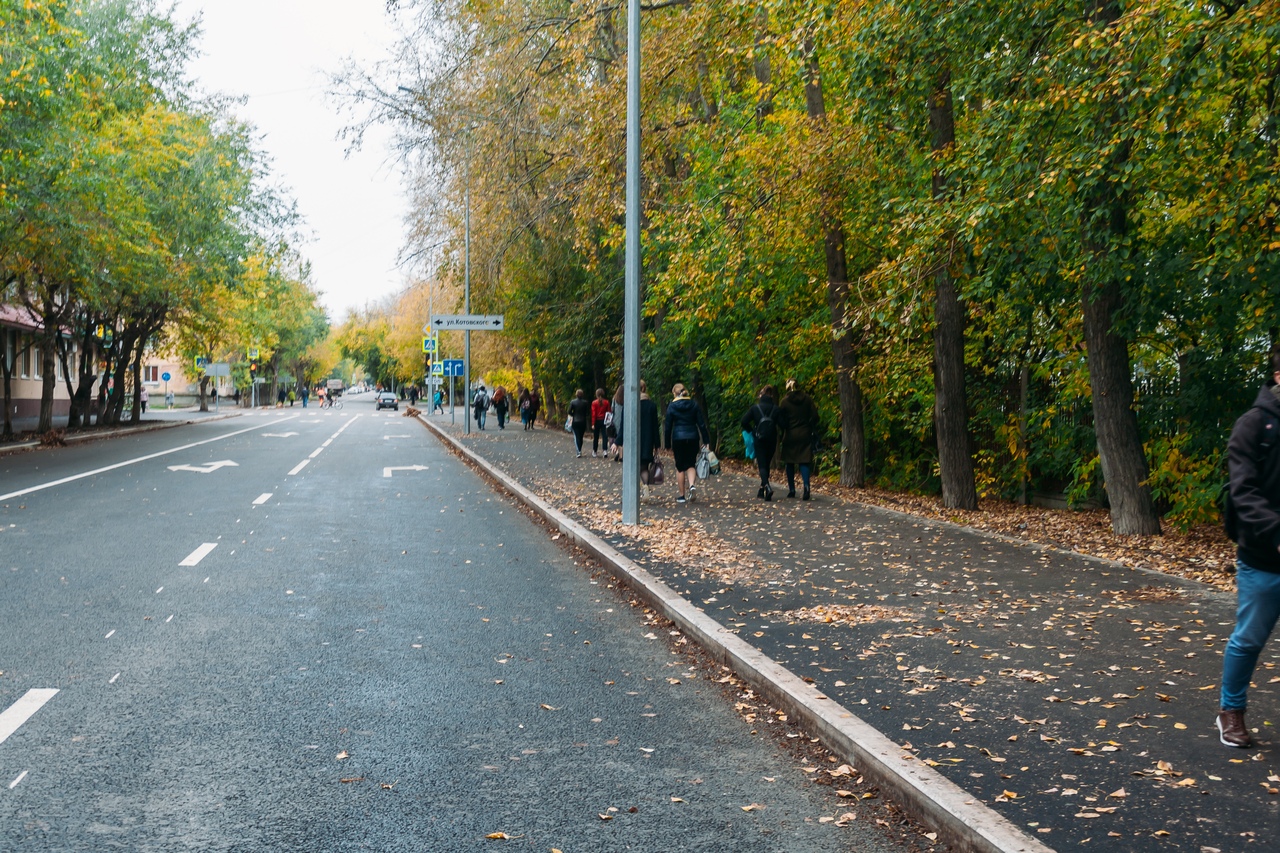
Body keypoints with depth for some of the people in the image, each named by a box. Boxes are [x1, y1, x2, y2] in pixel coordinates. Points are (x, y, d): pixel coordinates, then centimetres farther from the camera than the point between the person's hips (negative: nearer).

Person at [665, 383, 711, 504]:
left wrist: (668, 445, 7)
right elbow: (702, 424, 1)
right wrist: (706, 441, 4)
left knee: (680, 467, 6)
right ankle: (692, 485, -16)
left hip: (678, 438, -2)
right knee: (691, 464, 12)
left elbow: (668, 427, 1)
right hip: (693, 438, 2)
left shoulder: (671, 406, -1)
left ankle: (681, 495, 9)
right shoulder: (694, 405, 5)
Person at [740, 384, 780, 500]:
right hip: (772, 440, 2)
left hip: (759, 439, -2)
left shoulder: (755, 407, -3)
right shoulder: (776, 408, -1)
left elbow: (744, 422, -10)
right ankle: (762, 490, 21)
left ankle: (767, 486, -30)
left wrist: (751, 431, 6)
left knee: (762, 465, -4)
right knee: (766, 464, 17)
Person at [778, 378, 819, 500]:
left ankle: (791, 489, 14)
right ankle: (806, 485, -22)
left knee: (790, 463, 11)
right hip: (805, 435, 1)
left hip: (790, 435, -1)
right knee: (804, 462, 1)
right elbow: (814, 416, -2)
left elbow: (780, 420, -6)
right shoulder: (807, 399, 0)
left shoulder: (784, 401, -5)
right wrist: (813, 430, 11)